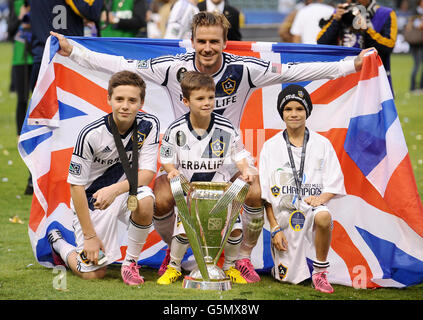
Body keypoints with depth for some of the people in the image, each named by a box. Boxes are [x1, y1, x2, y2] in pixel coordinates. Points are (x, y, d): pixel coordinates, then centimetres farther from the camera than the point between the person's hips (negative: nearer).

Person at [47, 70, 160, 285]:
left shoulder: (149, 125, -14)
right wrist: (89, 235, -17)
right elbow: (76, 185, -17)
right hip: (91, 199, -2)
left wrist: (115, 190, -34)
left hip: (126, 190, 2)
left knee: (145, 201, -34)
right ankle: (58, 243, 27)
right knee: (93, 273, -6)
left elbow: (147, 173, -15)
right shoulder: (91, 134, -23)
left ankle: (130, 262, -9)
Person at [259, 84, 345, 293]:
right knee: (287, 278, -4)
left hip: (311, 206, -1)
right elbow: (265, 193, 3)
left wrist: (322, 197, -18)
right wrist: (275, 228, -5)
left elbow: (335, 183, 5)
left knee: (323, 217, -38)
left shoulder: (322, 144, 6)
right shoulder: (271, 147, 5)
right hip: (283, 211, 1)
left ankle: (320, 272, -18)